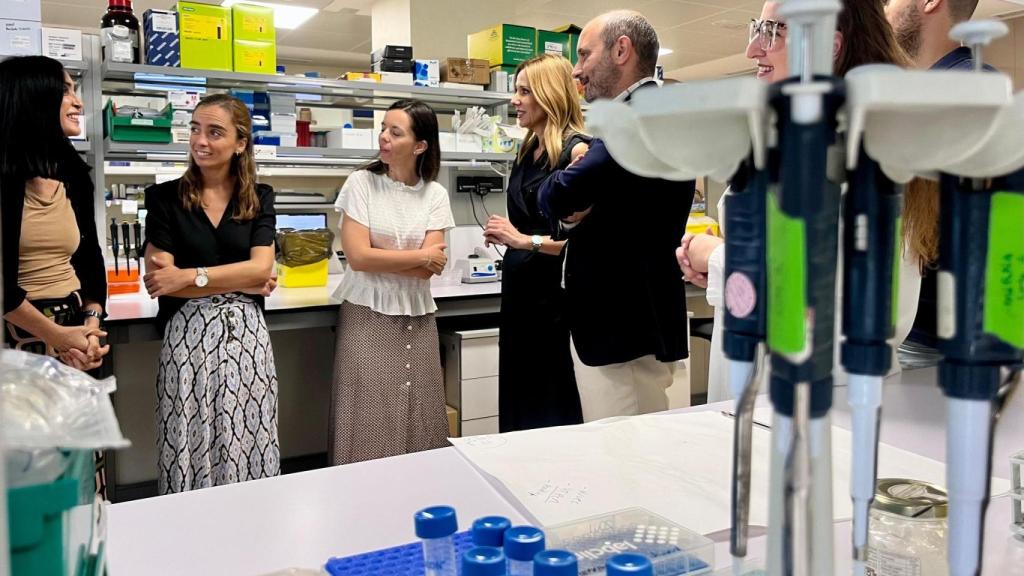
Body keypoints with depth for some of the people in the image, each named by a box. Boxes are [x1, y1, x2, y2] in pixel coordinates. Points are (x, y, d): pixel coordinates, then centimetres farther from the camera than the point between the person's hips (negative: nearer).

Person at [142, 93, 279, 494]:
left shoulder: (259, 198, 7)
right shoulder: (166, 197, 2)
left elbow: (261, 268, -5)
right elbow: (158, 280, -7)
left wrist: (189, 276, -14)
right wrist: (241, 283, -8)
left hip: (246, 334, 1)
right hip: (187, 336, -1)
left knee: (248, 446, 5)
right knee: (188, 449, 2)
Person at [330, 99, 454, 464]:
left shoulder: (435, 194, 3)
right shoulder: (361, 183, -2)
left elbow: (430, 269, -6)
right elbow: (358, 256, -12)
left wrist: (379, 257, -10)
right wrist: (421, 256, -6)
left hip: (416, 317, 2)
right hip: (367, 315, -2)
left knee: (417, 422, 4)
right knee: (369, 421, -2)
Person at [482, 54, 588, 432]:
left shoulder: (575, 150, -14)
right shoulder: (528, 152, 12)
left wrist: (528, 241, -21)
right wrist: (504, 234, 8)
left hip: (553, 286, -8)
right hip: (518, 284, 9)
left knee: (549, 401, 4)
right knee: (516, 388, 16)